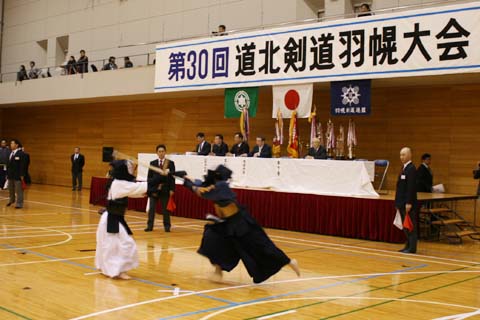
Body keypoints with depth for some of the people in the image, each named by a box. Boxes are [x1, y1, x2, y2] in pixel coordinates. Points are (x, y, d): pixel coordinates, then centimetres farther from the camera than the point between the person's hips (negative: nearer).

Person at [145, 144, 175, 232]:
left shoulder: (170, 163, 2)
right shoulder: (152, 163, 7)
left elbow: (172, 177, -1)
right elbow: (149, 177, 6)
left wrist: (172, 189, -8)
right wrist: (149, 189, -1)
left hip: (165, 189, -2)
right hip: (154, 189, 2)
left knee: (165, 209, 4)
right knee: (151, 208, 2)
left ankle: (167, 226, 12)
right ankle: (150, 226, 8)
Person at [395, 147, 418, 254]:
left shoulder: (411, 169, -13)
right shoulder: (404, 168, 16)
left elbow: (411, 187, -20)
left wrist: (409, 203, -23)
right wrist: (398, 202, 17)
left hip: (408, 203, -9)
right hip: (402, 203, 9)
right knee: (405, 226, 12)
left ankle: (412, 248, 1)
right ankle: (408, 246, 19)